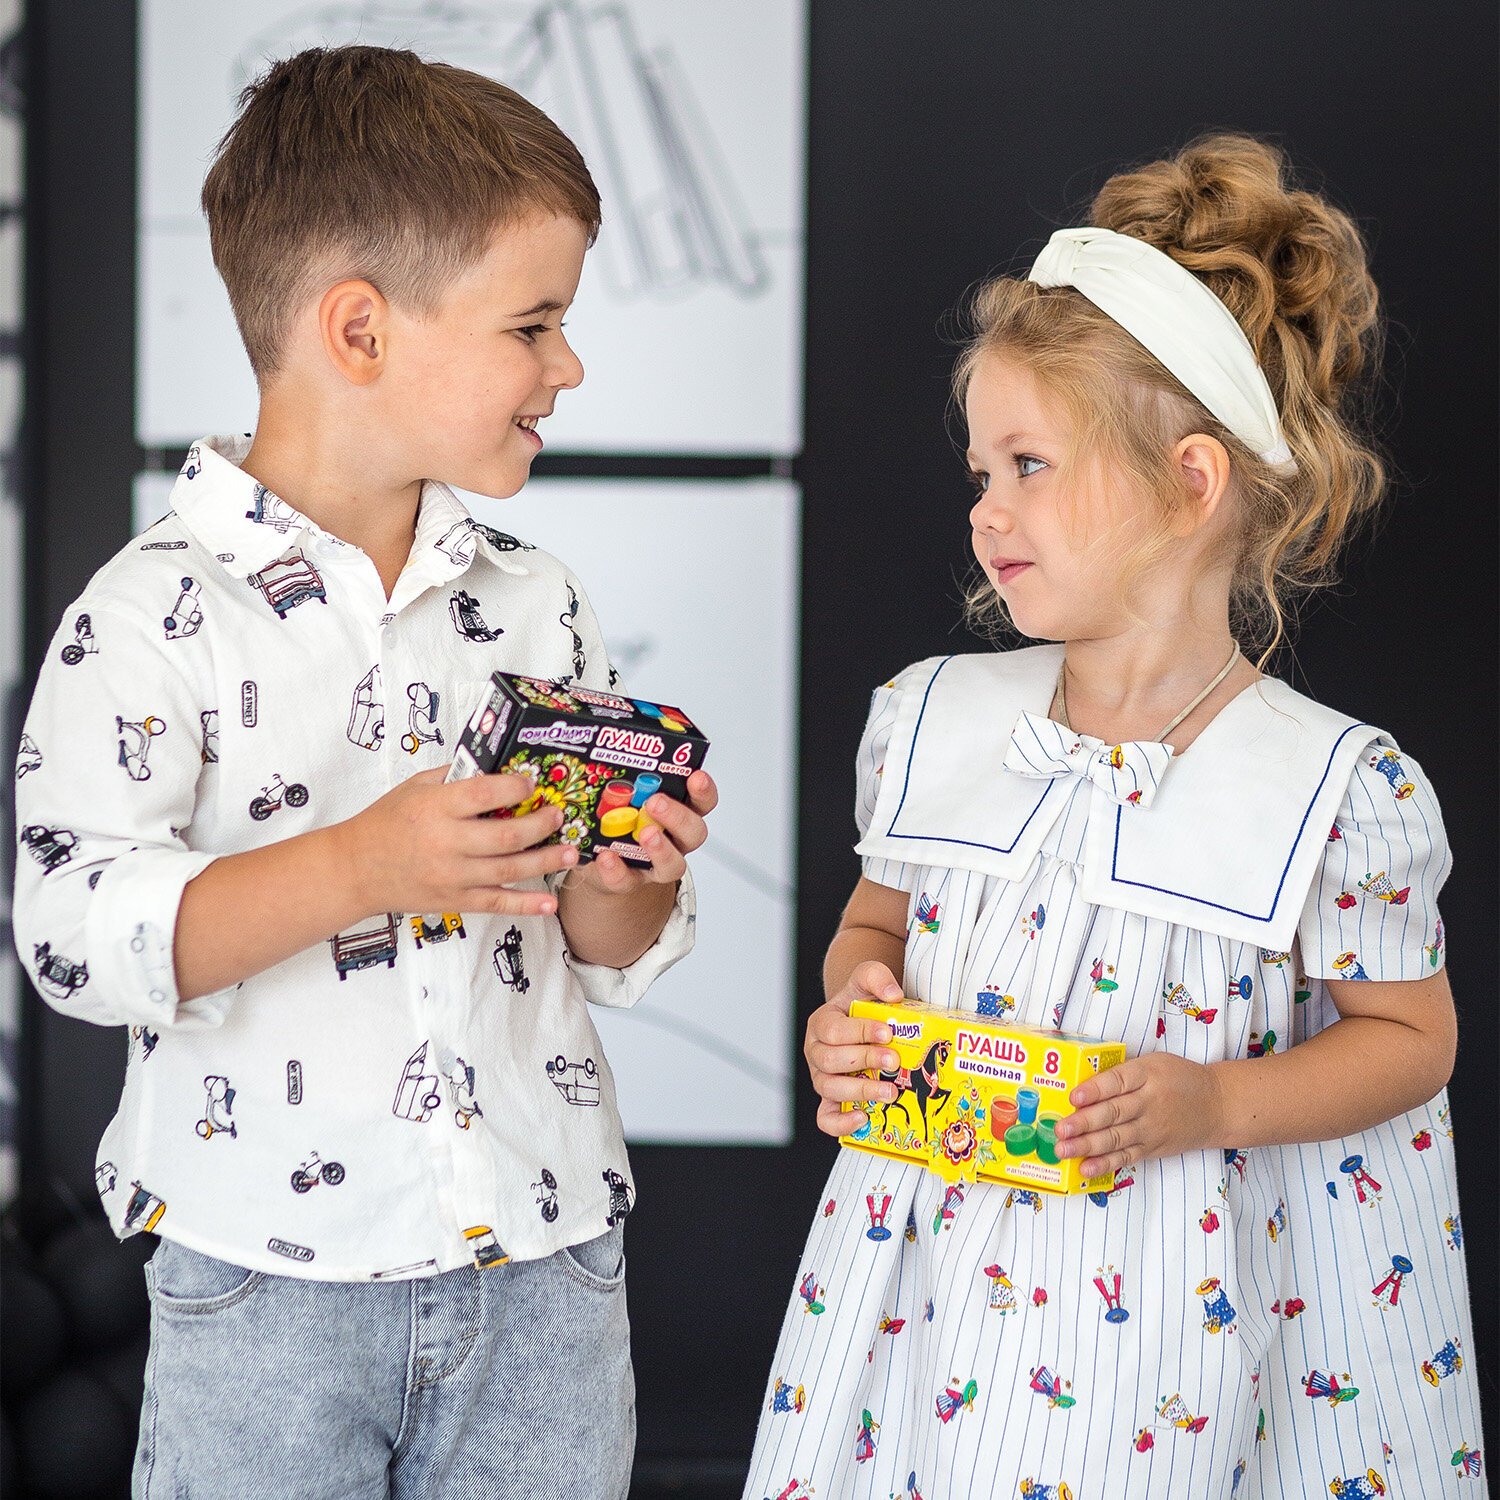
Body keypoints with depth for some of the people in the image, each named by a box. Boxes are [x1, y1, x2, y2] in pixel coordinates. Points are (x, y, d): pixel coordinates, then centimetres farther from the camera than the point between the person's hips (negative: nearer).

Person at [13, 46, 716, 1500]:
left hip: (542, 1262, 4)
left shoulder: (537, 602, 7)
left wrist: (620, 877, -10)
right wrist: (360, 866, -27)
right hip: (265, 1283, -4)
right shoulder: (154, 615, -9)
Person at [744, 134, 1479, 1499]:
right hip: (929, 1281, 3)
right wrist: (850, 1012, -6)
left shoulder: (1338, 791, -12)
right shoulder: (930, 721, 0)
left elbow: (1411, 1035, -1)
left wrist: (1215, 1104, -16)